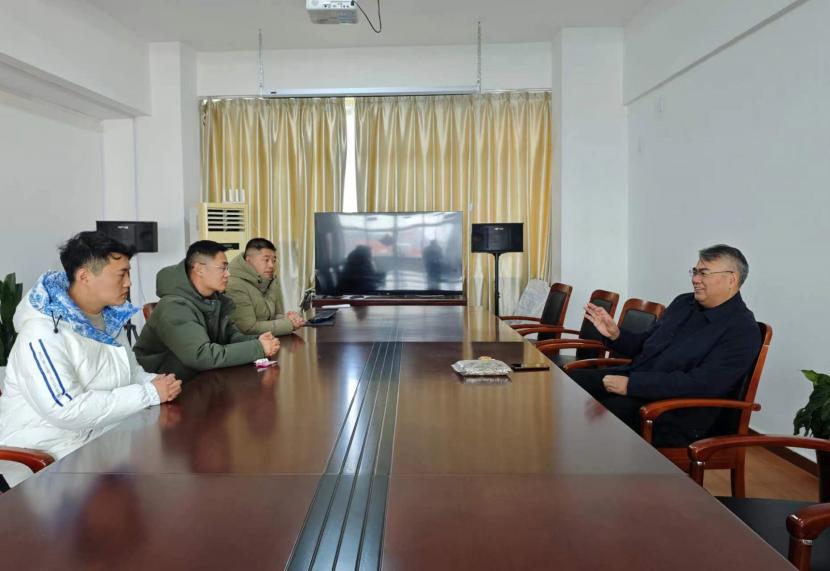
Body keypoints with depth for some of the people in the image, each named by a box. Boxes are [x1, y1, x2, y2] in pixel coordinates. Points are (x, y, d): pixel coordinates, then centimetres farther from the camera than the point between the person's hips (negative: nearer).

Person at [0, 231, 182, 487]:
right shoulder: (42, 333, -22)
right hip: (46, 455, -8)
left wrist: (158, 384, -8)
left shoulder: (110, 319, 4)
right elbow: (67, 411, -30)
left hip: (104, 437, 8)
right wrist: (149, 393, -25)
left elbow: (131, 374, 14)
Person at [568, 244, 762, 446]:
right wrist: (615, 335, -1)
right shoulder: (683, 303, 14)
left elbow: (702, 384, -22)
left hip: (675, 412, -8)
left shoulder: (743, 331, -10)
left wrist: (631, 385, -25)